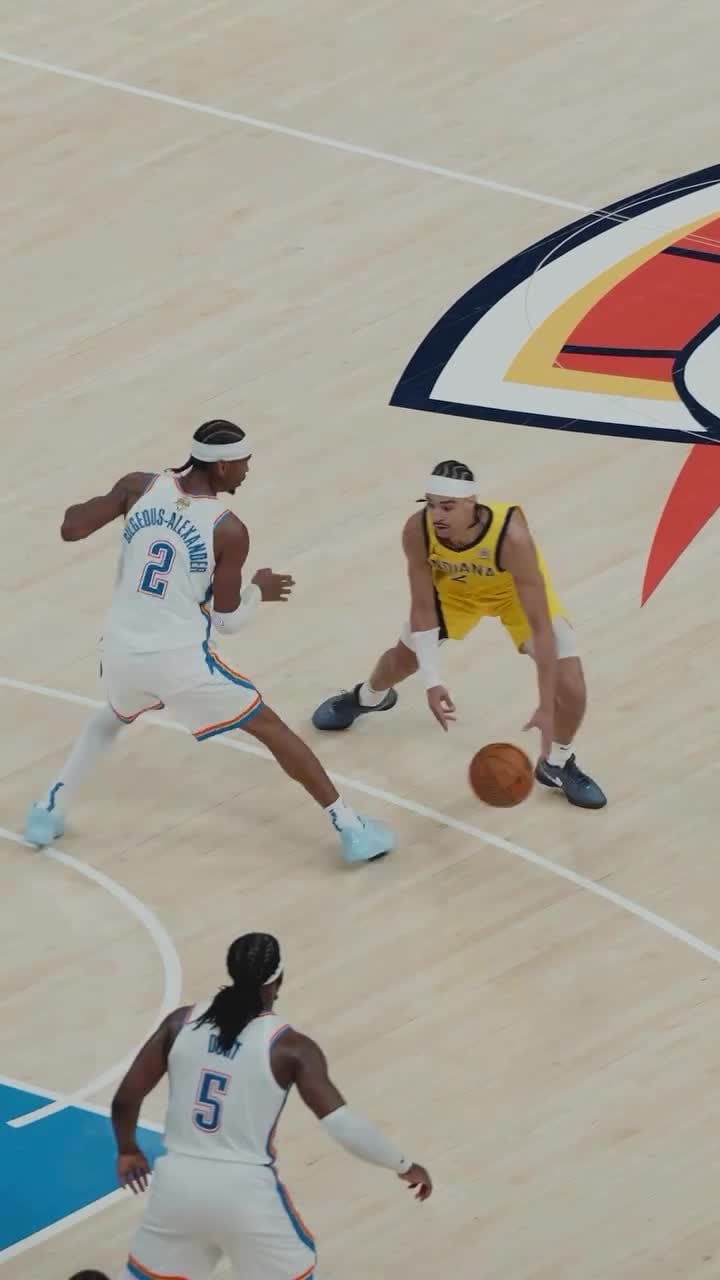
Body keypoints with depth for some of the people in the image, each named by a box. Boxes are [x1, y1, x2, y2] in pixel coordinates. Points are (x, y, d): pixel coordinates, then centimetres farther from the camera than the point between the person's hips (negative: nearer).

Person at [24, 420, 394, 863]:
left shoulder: (139, 487, -5)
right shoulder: (229, 530, -13)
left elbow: (70, 530, -2)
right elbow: (227, 621, -7)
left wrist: (93, 506, 21)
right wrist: (258, 591, 14)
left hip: (122, 651, 4)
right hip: (181, 660, -4)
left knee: (114, 717, 39)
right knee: (270, 728, 11)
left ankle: (47, 813, 37)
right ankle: (353, 830, 14)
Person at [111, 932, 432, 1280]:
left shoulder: (182, 1023, 1)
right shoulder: (289, 1047, -9)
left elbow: (125, 1098, 3)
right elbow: (342, 1124, -15)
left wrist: (128, 1150, 24)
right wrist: (405, 1167, 0)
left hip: (179, 1181, 3)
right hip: (246, 1190, -3)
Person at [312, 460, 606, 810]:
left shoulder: (511, 535, -46)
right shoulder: (417, 531, -36)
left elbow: (540, 626, -41)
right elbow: (423, 610, -21)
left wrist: (546, 707, -41)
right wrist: (432, 682, -25)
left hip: (517, 590, -2)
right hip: (454, 587, 3)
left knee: (570, 688, -12)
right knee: (403, 656, 19)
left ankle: (557, 765, 19)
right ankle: (367, 698, 58)